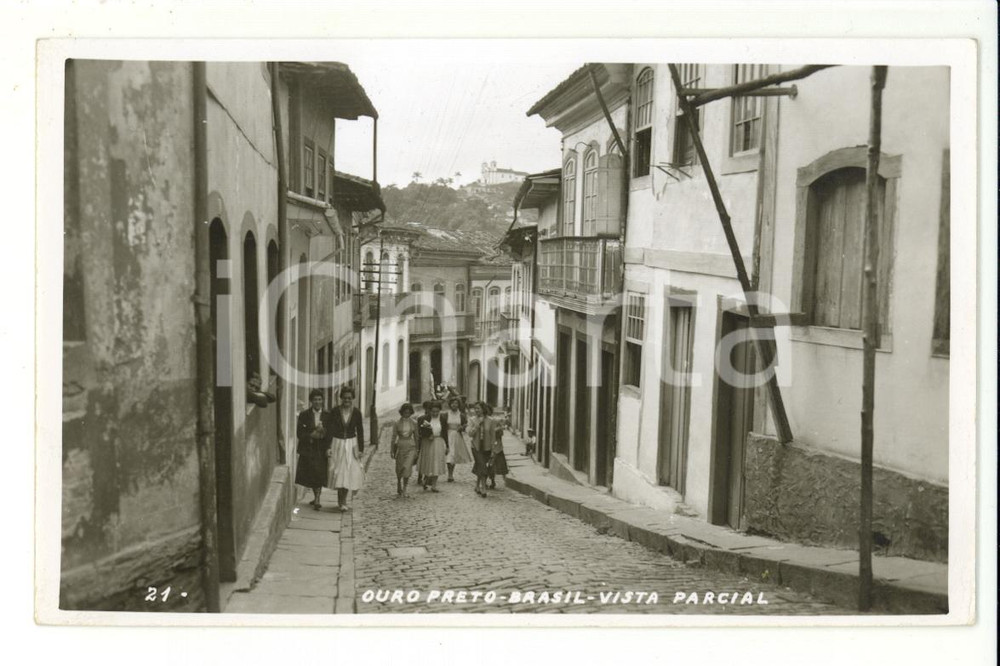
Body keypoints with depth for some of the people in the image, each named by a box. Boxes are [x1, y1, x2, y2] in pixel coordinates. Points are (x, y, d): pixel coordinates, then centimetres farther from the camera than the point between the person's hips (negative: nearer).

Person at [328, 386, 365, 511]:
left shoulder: (356, 412, -2)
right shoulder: (335, 411, -4)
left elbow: (360, 431, 2)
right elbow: (330, 429, -3)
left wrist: (361, 449, -1)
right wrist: (328, 447, -8)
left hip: (352, 444, 1)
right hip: (337, 444, -1)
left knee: (350, 472, 1)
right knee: (338, 472, -2)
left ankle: (342, 501, 19)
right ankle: (342, 502, 5)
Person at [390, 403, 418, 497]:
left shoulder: (413, 423, 2)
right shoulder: (397, 424, -2)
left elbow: (416, 437, 10)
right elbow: (394, 437, 0)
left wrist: (416, 450, 12)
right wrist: (392, 450, -2)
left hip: (410, 448, 0)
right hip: (400, 447, 0)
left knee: (407, 467, -16)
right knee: (399, 469, 10)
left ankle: (404, 489, -8)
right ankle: (399, 485, 35)